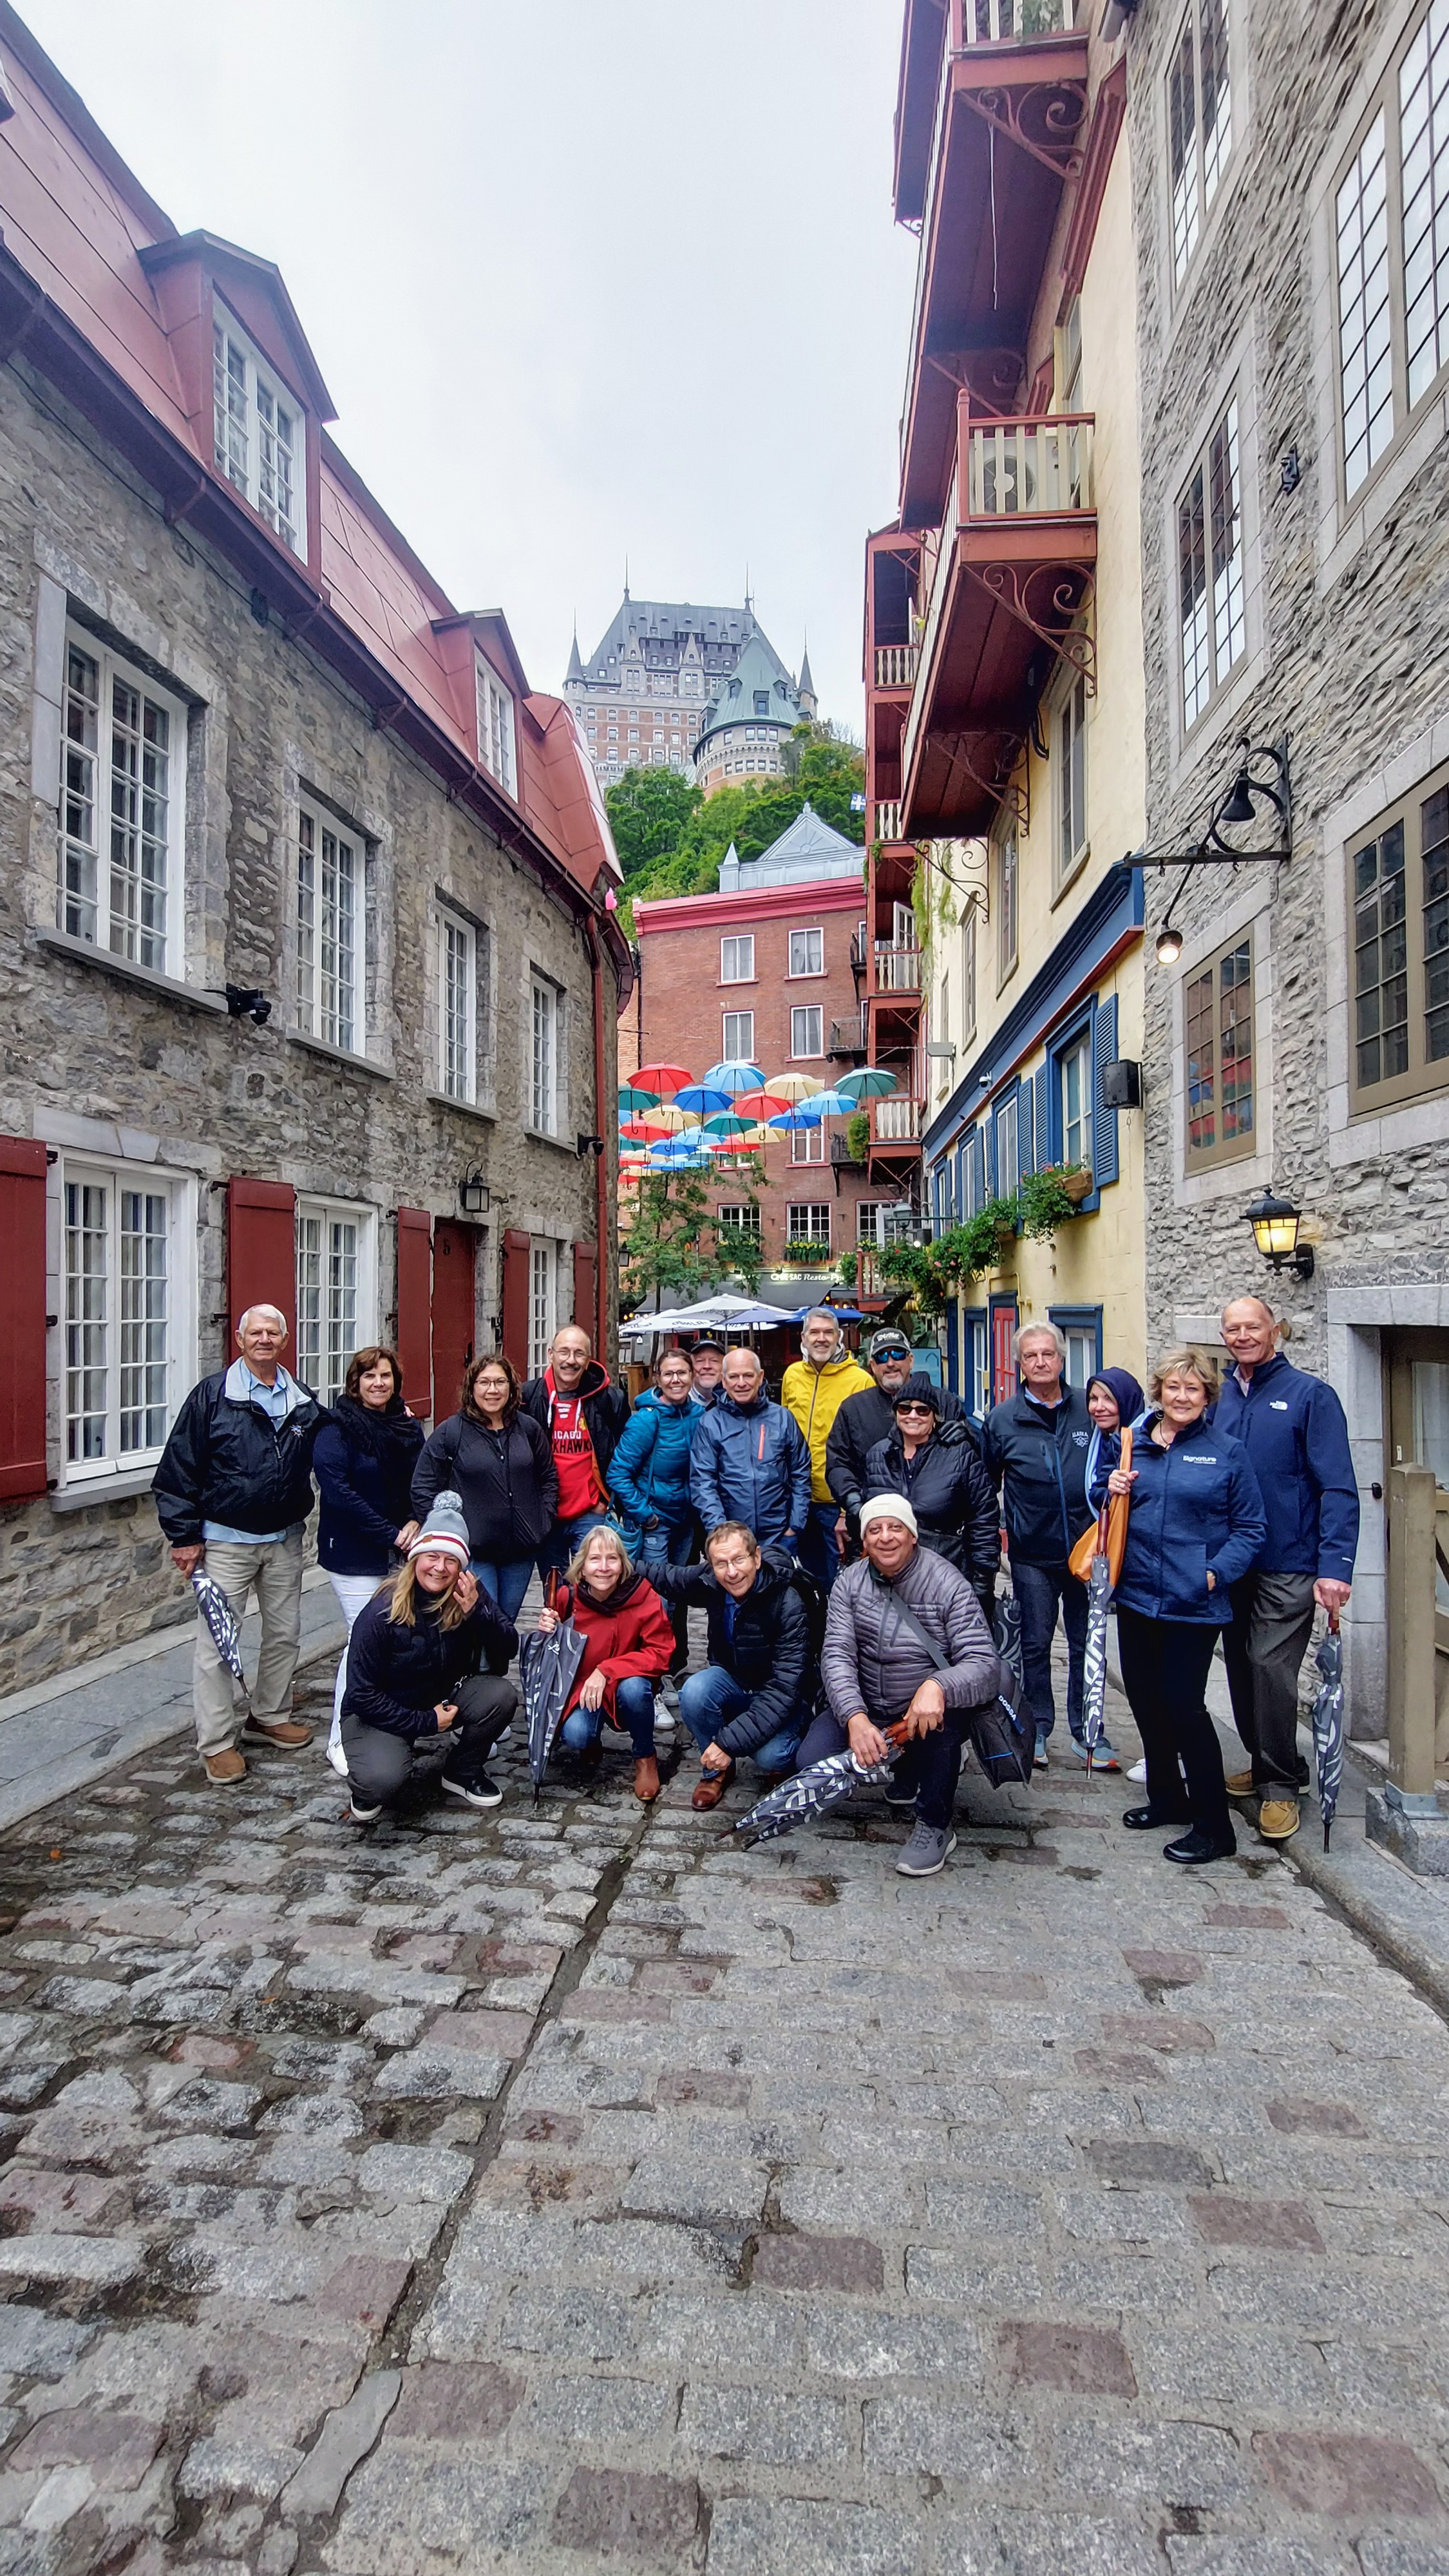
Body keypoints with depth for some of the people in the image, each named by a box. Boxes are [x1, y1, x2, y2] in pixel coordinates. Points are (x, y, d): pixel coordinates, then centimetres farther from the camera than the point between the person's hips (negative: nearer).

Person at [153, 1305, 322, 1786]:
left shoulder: (303, 1402, 4)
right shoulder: (212, 1396, -8)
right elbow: (178, 1470, -8)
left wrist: (301, 1517, 7)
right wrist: (185, 1535, -10)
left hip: (284, 1539, 5)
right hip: (226, 1541, -4)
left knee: (285, 1633, 13)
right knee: (217, 1642, -1)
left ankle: (269, 1717, 31)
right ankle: (217, 1743, 10)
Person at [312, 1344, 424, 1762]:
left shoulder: (408, 1427, 9)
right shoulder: (336, 1429, -9)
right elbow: (338, 1492, -17)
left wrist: (415, 1523, -6)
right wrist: (390, 1535, -17)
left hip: (400, 1551, 6)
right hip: (354, 1554, -6)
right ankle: (340, 1740, 7)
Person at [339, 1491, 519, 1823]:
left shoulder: (470, 1596, -13)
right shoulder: (383, 1612, -23)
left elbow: (508, 1650, -15)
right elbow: (362, 1695, -16)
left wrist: (477, 1612, -32)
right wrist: (424, 1723, -19)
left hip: (444, 1699, 4)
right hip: (379, 1714, -4)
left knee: (502, 1694, -22)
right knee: (383, 1781, -33)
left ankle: (461, 1773, 5)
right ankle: (368, 1791, 8)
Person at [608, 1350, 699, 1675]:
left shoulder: (698, 1415, -1)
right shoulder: (647, 1418, -17)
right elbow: (618, 1474, -16)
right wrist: (644, 1515, -15)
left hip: (685, 1520, 6)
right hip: (652, 1523, -5)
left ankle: (678, 1667, 30)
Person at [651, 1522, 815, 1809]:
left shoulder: (788, 1606, -30)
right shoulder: (709, 1582, -15)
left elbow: (784, 1689, -31)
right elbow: (665, 1576, 8)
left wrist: (729, 1741, -35)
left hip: (781, 1699, -4)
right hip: (732, 1680, 4)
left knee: (769, 1757, -32)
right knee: (694, 1691, -28)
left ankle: (779, 1760, 8)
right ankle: (717, 1770, -1)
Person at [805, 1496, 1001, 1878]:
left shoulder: (947, 1583, -17)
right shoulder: (850, 1582, -5)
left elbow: (986, 1667, -25)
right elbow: (837, 1657, -14)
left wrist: (937, 1686, -47)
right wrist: (856, 1717, -33)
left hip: (929, 1715, -3)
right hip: (866, 1707, 4)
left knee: (943, 1703, -36)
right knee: (812, 1762, -16)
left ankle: (935, 1825, -13)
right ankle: (905, 1768, 14)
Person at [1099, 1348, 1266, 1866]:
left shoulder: (1227, 1451, -3)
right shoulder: (1135, 1444, 7)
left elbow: (1249, 1528, -1)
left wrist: (1217, 1572, -14)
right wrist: (1113, 1489, -4)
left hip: (1194, 1603, -5)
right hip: (1136, 1594, 5)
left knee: (1184, 1704, -4)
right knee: (1143, 1697, 13)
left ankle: (1214, 1827, 10)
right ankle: (1167, 1796, 34)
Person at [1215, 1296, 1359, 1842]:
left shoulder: (1310, 1395, -7)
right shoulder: (1218, 1399, 6)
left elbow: (1338, 1488, -12)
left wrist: (1335, 1567, -19)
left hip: (1288, 1566, -5)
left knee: (1271, 1668, -6)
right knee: (1242, 1666, 14)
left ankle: (1280, 1785, 11)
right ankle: (1266, 1764, 32)